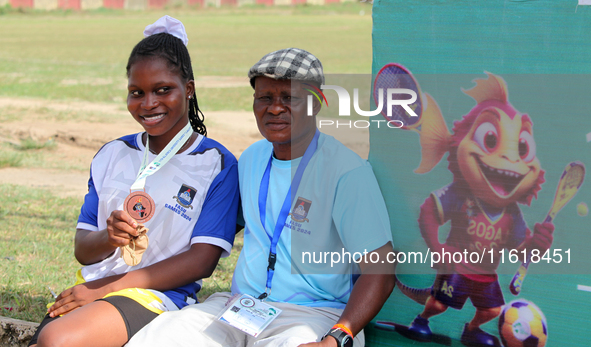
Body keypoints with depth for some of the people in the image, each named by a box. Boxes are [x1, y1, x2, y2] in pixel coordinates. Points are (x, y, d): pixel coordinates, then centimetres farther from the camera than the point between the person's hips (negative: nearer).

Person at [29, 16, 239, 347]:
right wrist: (108, 238, -12)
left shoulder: (217, 164, 1)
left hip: (157, 296, -5)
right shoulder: (112, 155, 17)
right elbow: (83, 250, 15)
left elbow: (202, 260, -7)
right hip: (91, 290, 5)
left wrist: (106, 287, -10)